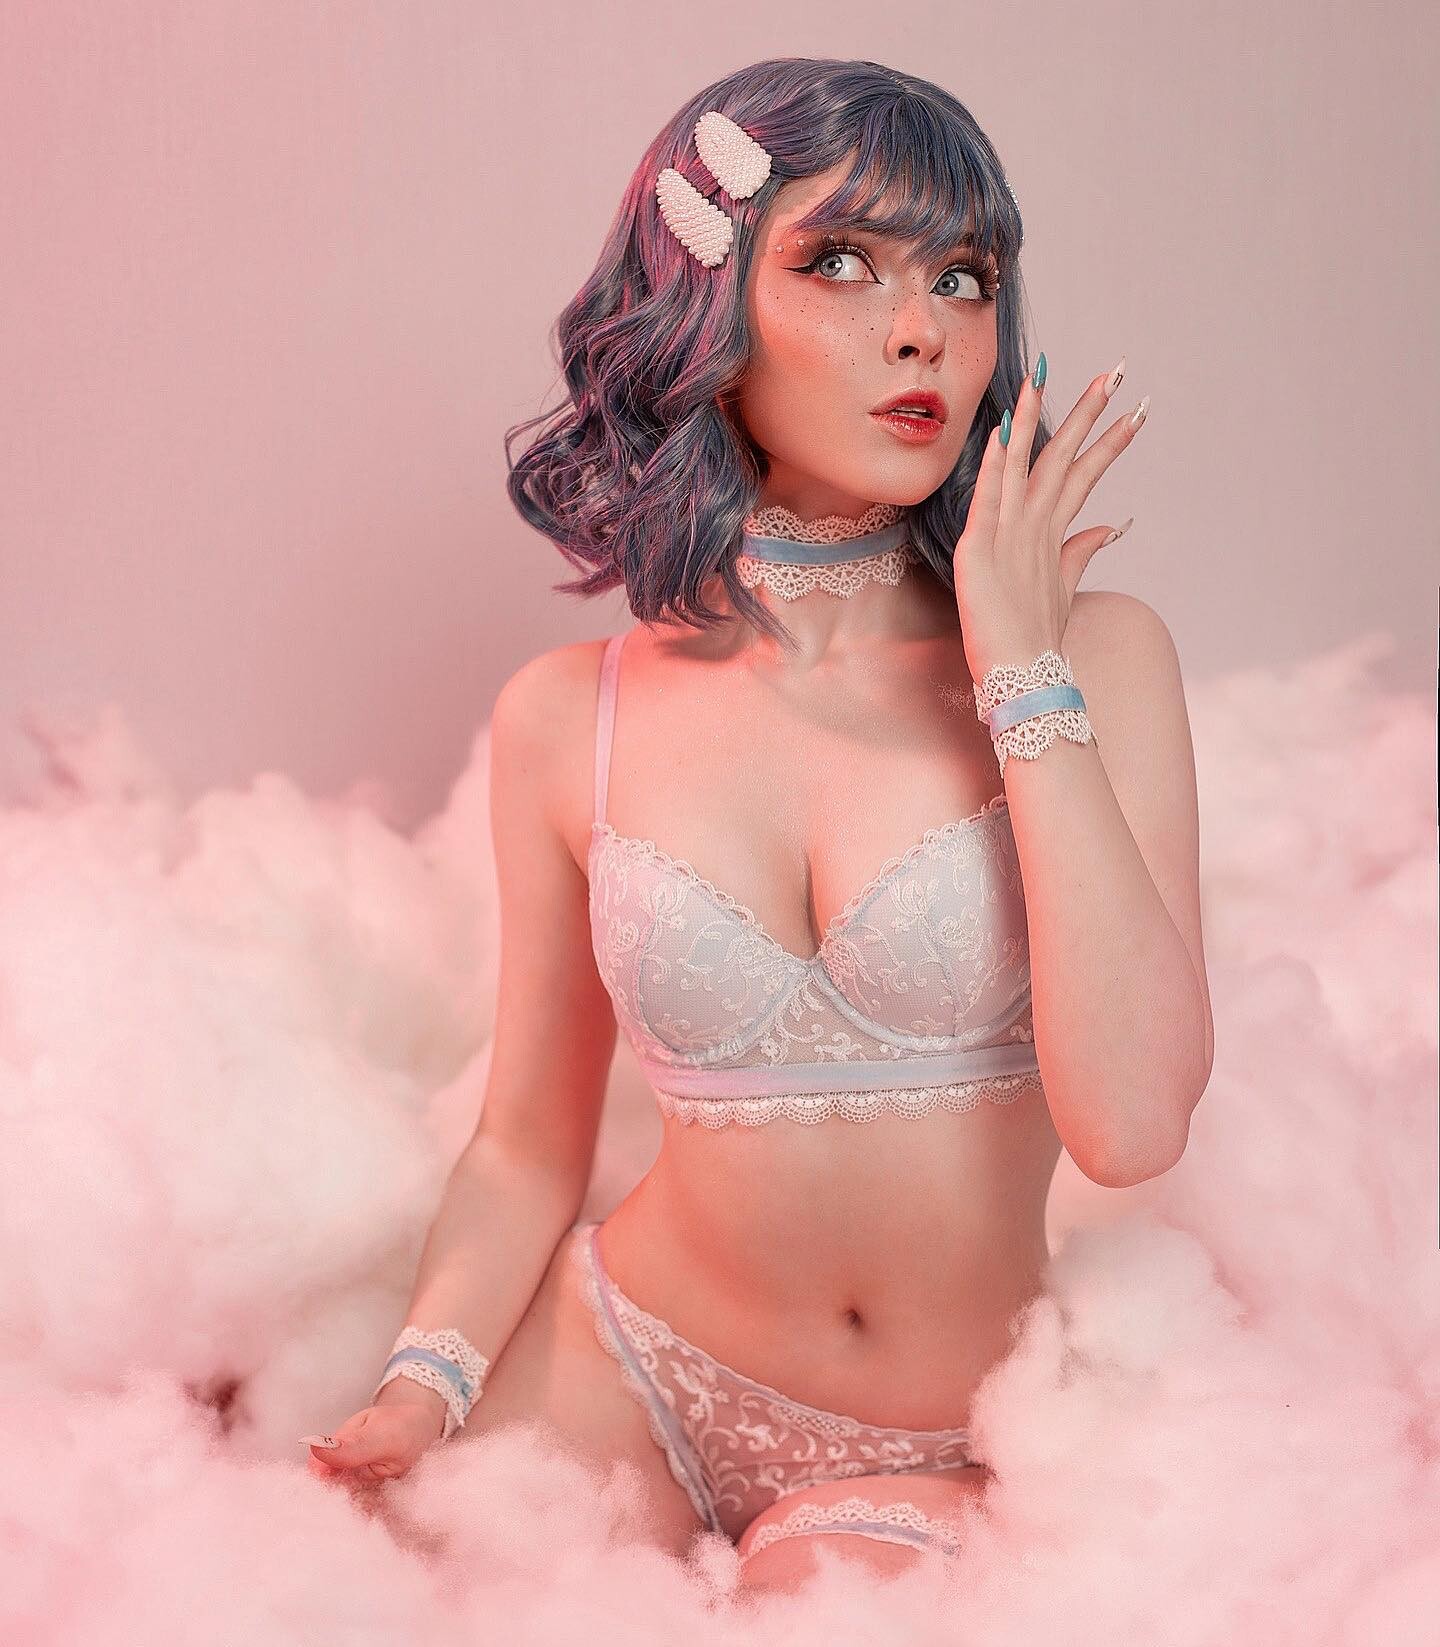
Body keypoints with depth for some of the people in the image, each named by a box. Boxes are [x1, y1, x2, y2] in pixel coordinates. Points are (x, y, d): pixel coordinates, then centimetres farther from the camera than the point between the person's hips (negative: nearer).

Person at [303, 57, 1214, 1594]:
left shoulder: (1095, 653, -8)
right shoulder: (568, 719, -4)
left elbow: (1131, 1121, -22)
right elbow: (526, 1148, 6)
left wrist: (1021, 666, -19)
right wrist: (424, 1388, -13)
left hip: (939, 1463, 0)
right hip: (631, 1372, 1)